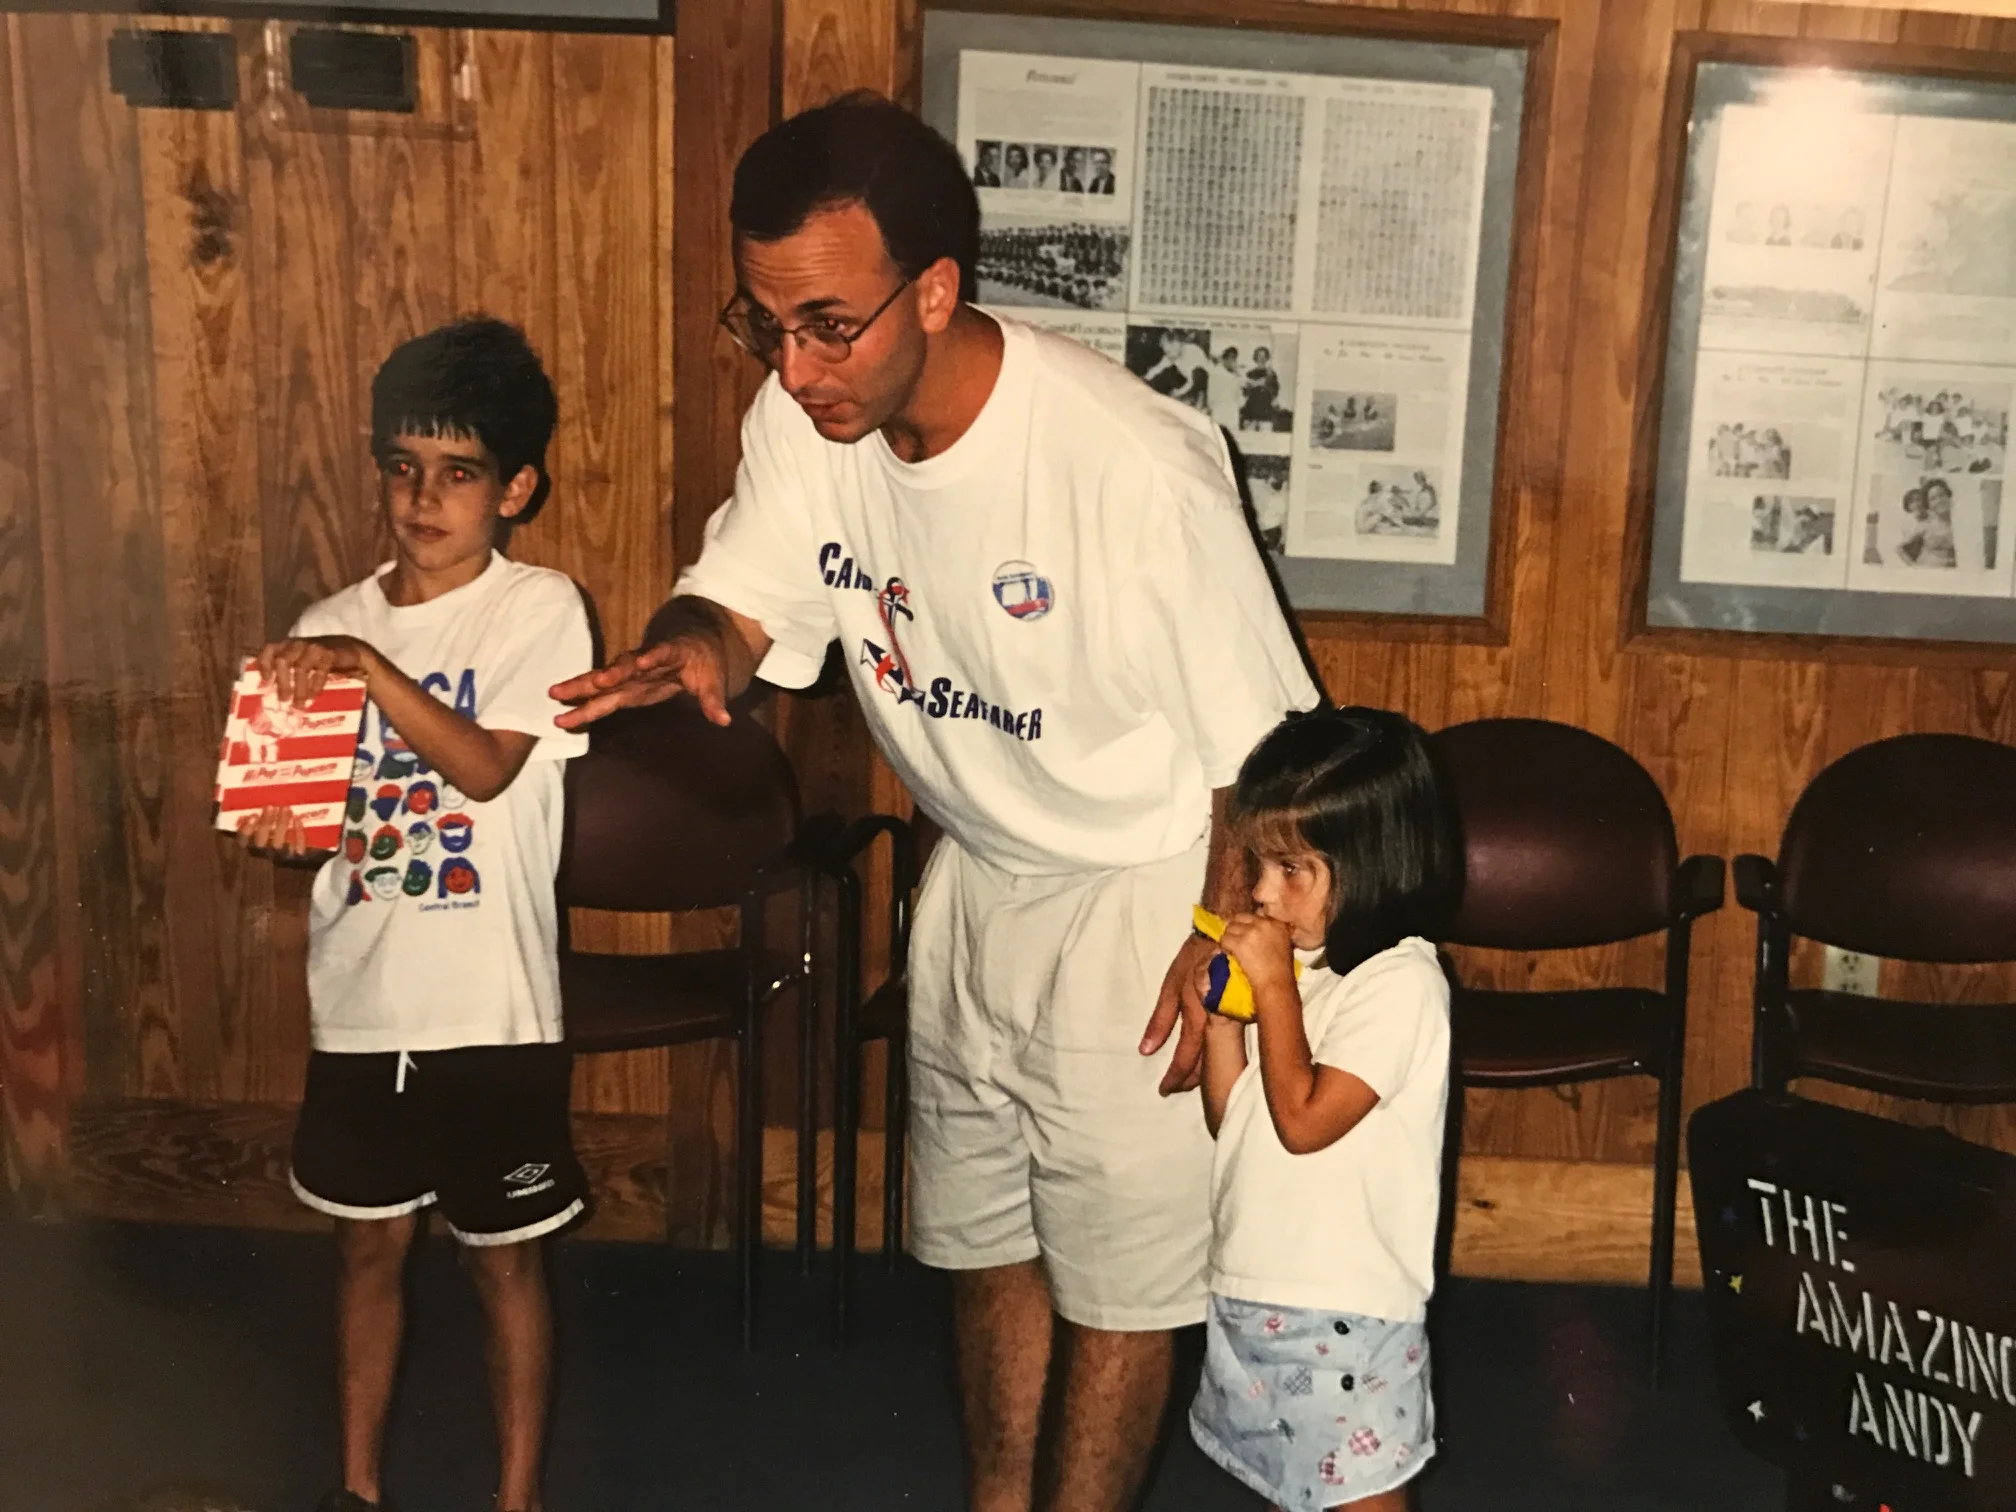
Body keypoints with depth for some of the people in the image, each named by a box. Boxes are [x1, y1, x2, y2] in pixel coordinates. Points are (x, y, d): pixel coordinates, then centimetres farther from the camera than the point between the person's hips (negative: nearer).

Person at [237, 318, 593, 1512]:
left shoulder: (542, 609, -8)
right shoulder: (328, 627, 5)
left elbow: (487, 766, -19)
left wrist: (368, 664, -26)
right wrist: (278, 826, -11)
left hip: (492, 1010, -4)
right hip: (361, 1002, 4)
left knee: (505, 1259, 10)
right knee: (370, 1245, 18)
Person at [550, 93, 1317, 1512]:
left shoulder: (1132, 461, -31)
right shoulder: (805, 421, -14)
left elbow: (1257, 730, -20)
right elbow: (739, 601, -4)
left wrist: (1222, 943, -17)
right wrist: (689, 646, -28)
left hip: (1139, 894, -6)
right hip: (975, 876, 6)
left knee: (1116, 1275, 9)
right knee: (984, 1240, 22)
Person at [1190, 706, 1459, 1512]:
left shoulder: (1399, 982, -19)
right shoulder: (1297, 959, 3)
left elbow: (1304, 1120, -25)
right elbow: (1230, 1117, 6)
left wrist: (1273, 985, -20)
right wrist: (1220, 1012, -8)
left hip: (1345, 1309, -8)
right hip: (1250, 1291, 8)